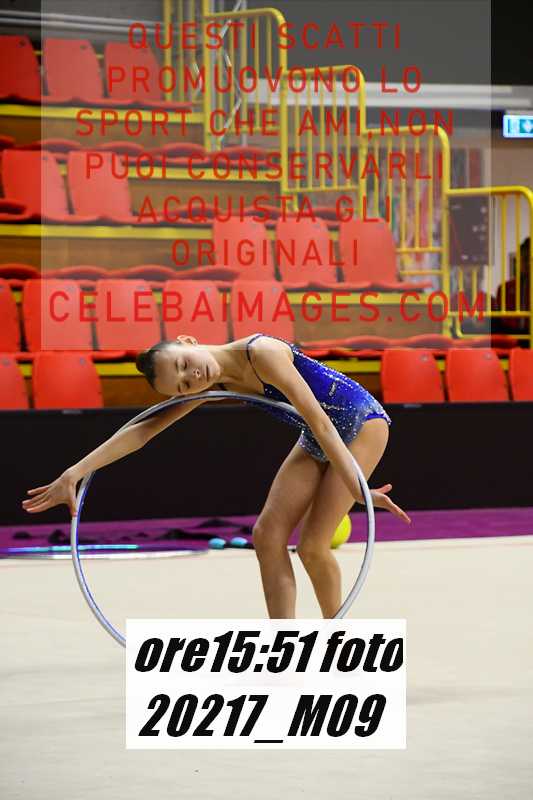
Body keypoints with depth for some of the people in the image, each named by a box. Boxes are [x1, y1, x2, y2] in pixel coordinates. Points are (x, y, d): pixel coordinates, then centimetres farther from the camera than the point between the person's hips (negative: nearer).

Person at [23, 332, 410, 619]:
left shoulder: (262, 354, -30)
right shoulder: (214, 385, -7)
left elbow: (319, 420, -31)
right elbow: (147, 428, -6)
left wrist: (357, 487, -35)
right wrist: (76, 473, -14)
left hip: (362, 421, -8)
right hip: (317, 439, 8)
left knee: (312, 545, -12)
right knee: (268, 535, -4)